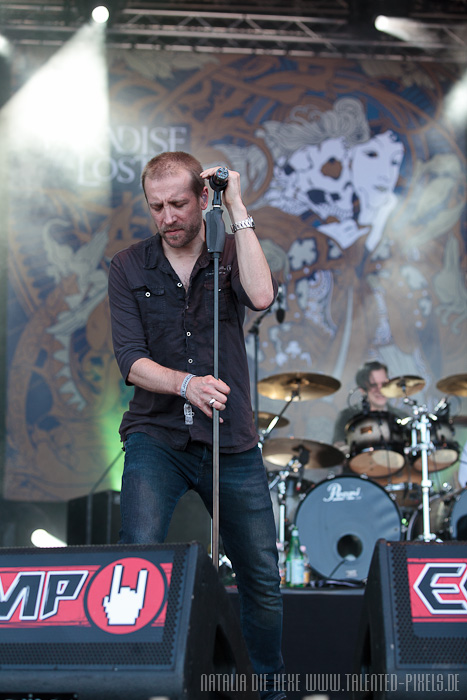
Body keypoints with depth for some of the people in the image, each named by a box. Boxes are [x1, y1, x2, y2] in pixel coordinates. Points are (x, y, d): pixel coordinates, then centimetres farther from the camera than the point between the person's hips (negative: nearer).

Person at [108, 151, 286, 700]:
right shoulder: (128, 267, 2)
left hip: (233, 444, 1)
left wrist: (237, 208, -16)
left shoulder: (230, 253, 2)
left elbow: (261, 297, -21)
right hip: (157, 436, -1)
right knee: (140, 554, -26)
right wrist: (186, 384, -25)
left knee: (262, 577, 8)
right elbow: (130, 360, -6)